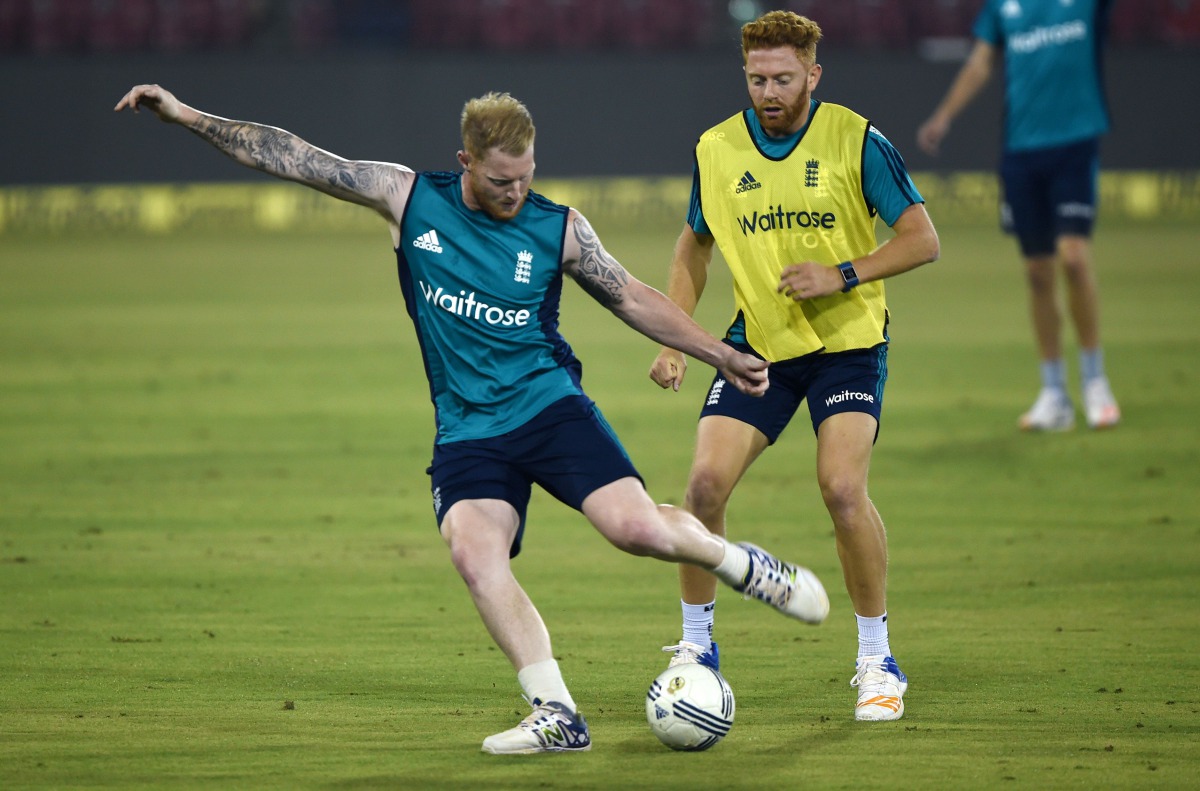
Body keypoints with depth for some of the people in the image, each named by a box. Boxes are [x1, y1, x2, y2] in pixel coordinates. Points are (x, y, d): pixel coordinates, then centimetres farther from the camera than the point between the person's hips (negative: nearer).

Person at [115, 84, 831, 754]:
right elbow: (291, 157, 1)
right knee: (475, 553, -25)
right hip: (468, 433, 1)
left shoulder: (558, 229, -2)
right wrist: (184, 114, 0)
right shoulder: (409, 197, 0)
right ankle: (557, 715, -20)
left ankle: (742, 564, 11)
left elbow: (631, 297, 11)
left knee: (638, 528, -22)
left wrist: (723, 356, 13)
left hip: (550, 405, -1)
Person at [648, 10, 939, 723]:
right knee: (706, 484, -10)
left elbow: (922, 239, -7)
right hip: (758, 340, 3)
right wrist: (673, 340, 7)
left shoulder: (855, 141, -9)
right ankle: (697, 645, 11)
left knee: (843, 487, -21)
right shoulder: (717, 149, 1)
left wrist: (843, 275, -20)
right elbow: (695, 245, 17)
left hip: (849, 341, -3)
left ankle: (877, 662, -4)